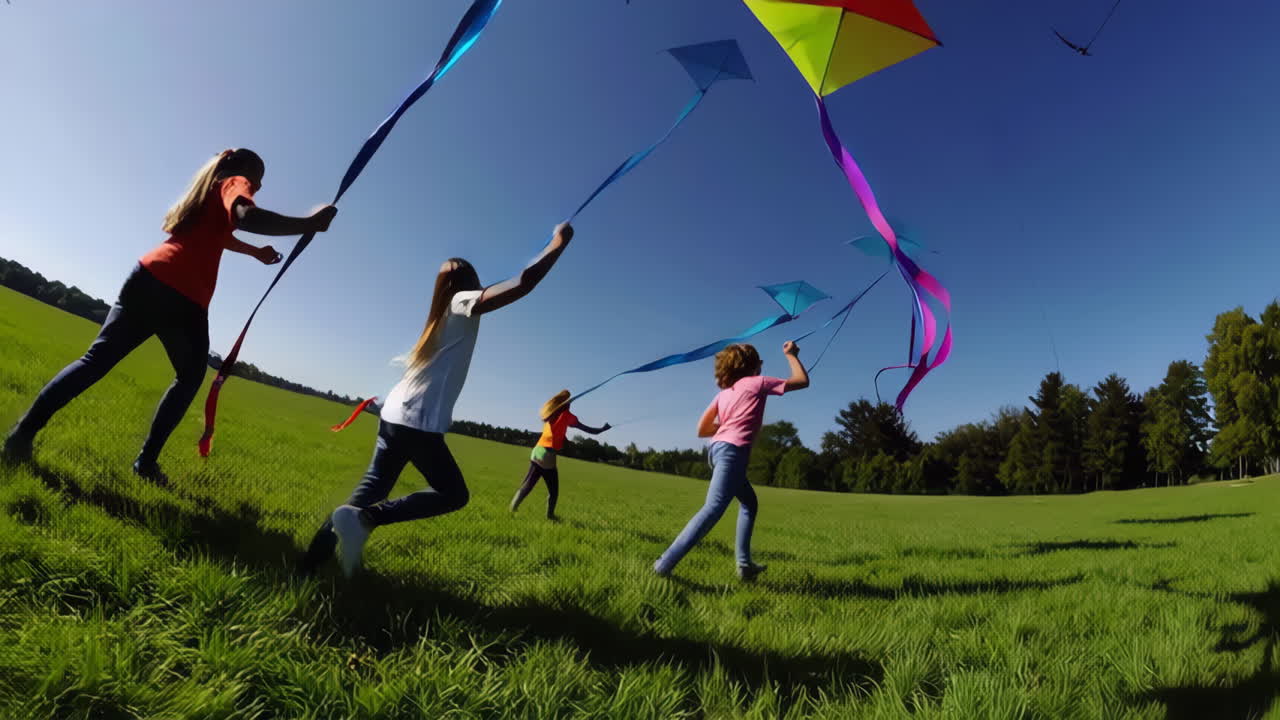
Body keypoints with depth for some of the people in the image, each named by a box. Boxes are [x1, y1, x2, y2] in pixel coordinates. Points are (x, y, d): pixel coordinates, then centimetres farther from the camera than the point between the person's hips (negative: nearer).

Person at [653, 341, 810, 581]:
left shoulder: (724, 392, 22)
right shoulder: (758, 382, 7)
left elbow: (702, 430, 18)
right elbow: (803, 381, 13)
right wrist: (791, 355, 25)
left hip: (718, 447, 9)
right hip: (733, 450, -9)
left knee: (749, 503, 22)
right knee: (713, 508, -16)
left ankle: (744, 564, 17)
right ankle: (664, 564, -22)